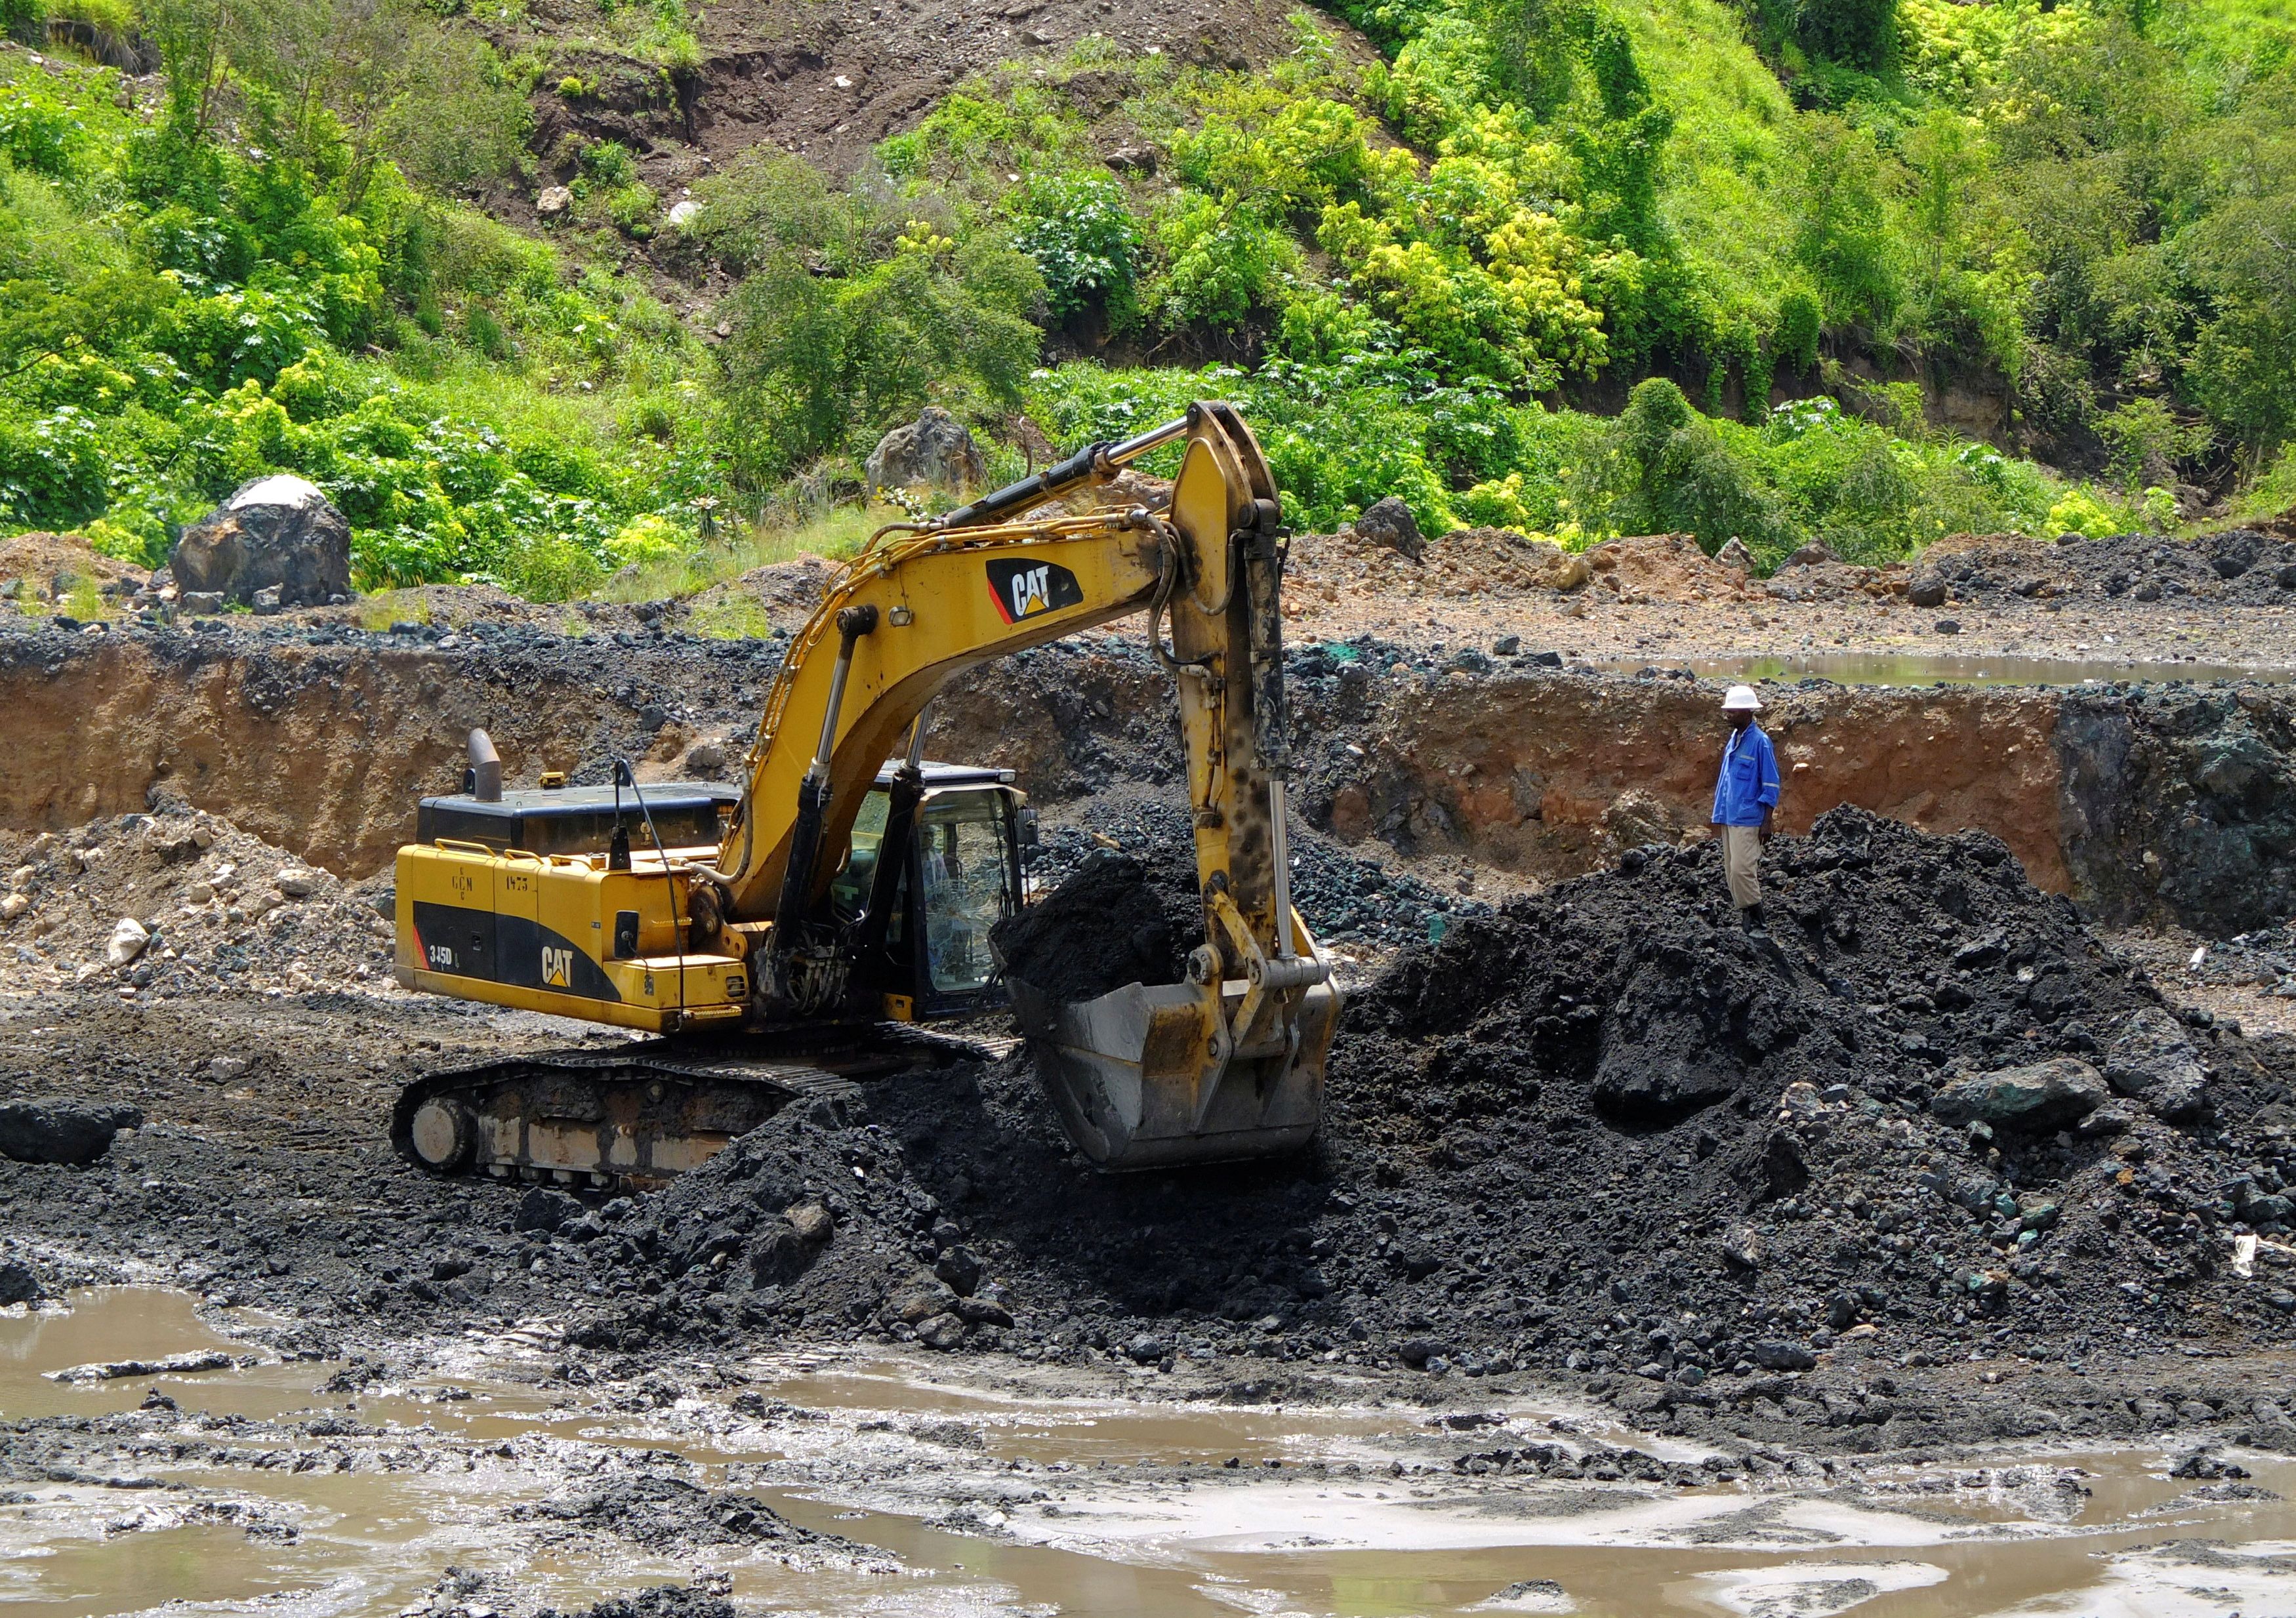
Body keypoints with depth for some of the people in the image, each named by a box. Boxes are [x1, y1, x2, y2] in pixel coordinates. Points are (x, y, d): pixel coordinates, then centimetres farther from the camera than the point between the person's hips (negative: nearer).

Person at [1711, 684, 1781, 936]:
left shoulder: (1760, 742, -11)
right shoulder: (1733, 740, 13)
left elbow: (1771, 786, -11)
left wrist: (1767, 822, -14)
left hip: (1747, 819, -9)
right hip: (1729, 817, 9)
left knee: (1741, 871, -15)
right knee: (1731, 872, 10)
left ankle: (1757, 924, -10)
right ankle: (1744, 922, 16)